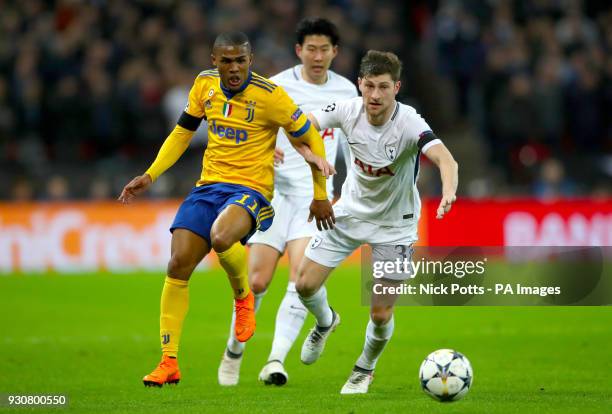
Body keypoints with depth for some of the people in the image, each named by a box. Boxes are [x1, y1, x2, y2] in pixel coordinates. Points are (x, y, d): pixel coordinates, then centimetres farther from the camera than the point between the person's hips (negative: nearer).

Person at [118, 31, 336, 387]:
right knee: (178, 265, -7)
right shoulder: (205, 84, 4)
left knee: (221, 238, -37)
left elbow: (310, 138, -4)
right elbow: (183, 132, 18)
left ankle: (243, 297, -2)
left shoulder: (269, 96, -13)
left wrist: (320, 195, 2)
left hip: (250, 189, -6)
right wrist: (150, 176, 9)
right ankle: (169, 363, 1)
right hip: (208, 185, 6)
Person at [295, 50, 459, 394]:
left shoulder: (410, 124, -30)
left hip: (394, 224, -3)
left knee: (381, 314, -3)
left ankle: (365, 369, 30)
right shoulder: (349, 110, -18)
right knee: (305, 285, -1)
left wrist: (449, 192, -66)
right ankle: (326, 322, 36)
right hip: (351, 210, 3)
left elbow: (445, 159, -45)